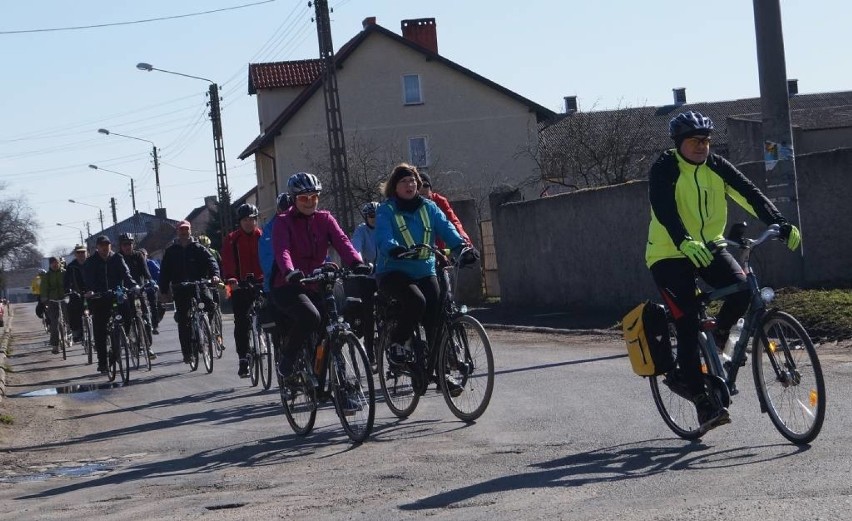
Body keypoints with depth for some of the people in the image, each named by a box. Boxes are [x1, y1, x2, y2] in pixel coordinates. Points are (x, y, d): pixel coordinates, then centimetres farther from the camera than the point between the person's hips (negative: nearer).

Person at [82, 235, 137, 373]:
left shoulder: (117, 259, 8)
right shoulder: (90, 262, 4)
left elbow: (126, 274, -4)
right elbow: (88, 278, -10)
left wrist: (133, 285, -23)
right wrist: (90, 291, -31)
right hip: (99, 300, -1)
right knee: (100, 331, -2)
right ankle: (102, 362, 5)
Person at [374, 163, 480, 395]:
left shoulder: (428, 208, 9)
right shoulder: (386, 211, -3)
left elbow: (446, 228, -6)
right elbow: (383, 237, -20)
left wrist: (463, 246, -25)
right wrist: (394, 249, -43)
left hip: (424, 272, 4)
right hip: (393, 272, -4)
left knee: (436, 316, -7)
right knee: (416, 300, -32)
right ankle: (397, 343, -9)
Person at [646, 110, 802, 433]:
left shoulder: (715, 166, -1)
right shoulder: (665, 169, -15)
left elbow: (749, 194, -10)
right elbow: (664, 209, -30)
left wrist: (781, 224, -24)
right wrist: (684, 242, -48)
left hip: (708, 247, 5)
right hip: (670, 255, -4)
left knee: (742, 288, -23)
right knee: (688, 325, -14)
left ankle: (715, 341, 7)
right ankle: (703, 402, -6)